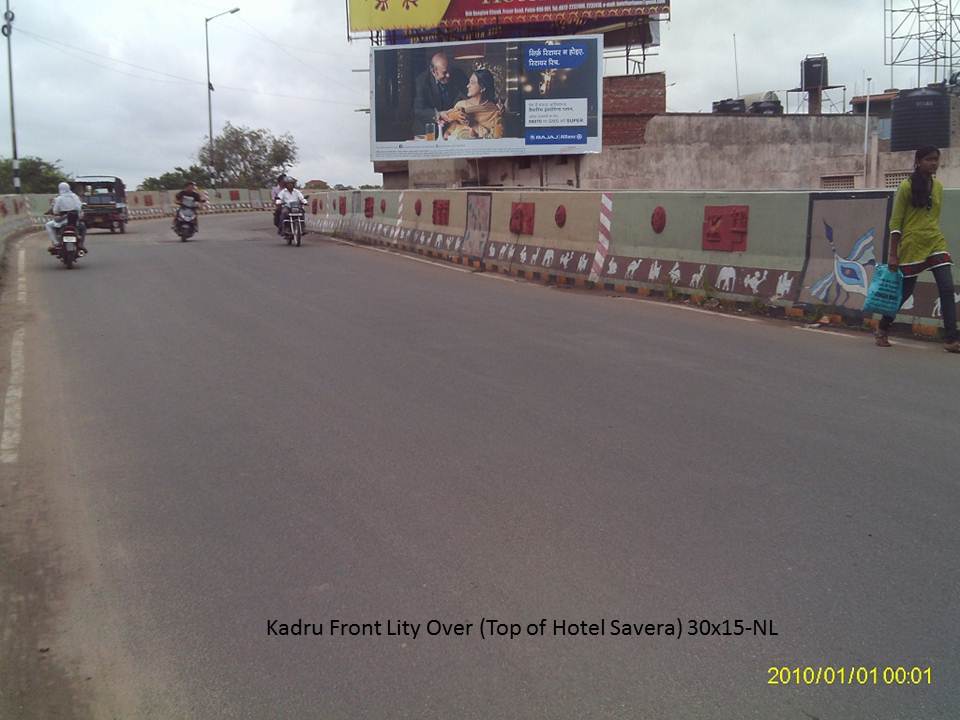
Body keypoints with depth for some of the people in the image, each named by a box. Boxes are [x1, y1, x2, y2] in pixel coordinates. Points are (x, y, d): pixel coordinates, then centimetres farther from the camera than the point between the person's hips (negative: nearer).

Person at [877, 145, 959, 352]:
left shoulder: (938, 186, 10)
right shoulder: (906, 186, -6)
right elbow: (895, 222, -7)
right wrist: (893, 254, -10)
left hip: (935, 243, 5)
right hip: (912, 245, -5)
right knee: (905, 291, 5)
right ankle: (882, 328, 27)